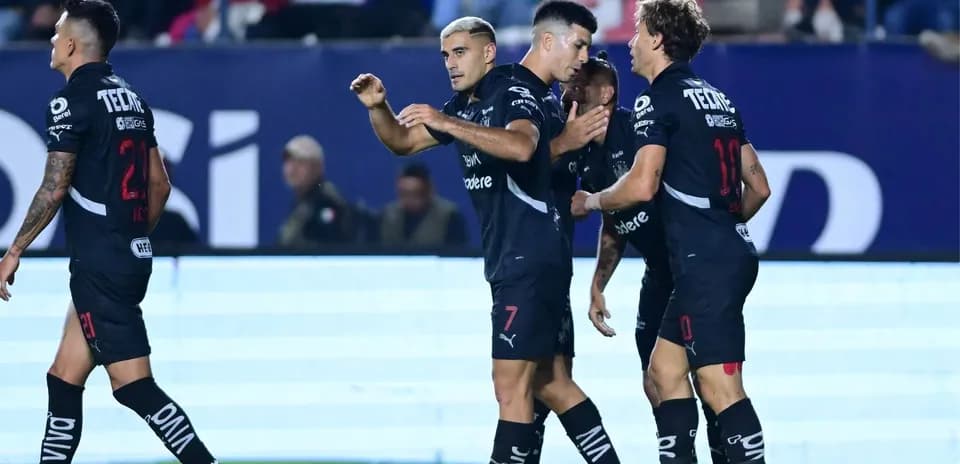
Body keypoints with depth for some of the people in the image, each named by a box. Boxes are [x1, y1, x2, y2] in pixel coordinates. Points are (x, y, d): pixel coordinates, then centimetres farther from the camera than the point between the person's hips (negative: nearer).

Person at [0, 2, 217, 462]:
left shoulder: (72, 100, -11)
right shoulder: (132, 99, 13)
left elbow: (54, 188, -15)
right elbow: (160, 185, 17)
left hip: (99, 264, -9)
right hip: (133, 259, 9)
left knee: (133, 385, -10)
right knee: (63, 380, 14)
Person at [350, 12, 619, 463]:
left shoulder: (515, 95, -12)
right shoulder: (463, 106, 13)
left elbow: (521, 146, -33)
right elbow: (402, 141, 22)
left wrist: (446, 123, -37)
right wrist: (378, 107, 2)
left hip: (532, 260, -10)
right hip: (506, 259, 10)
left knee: (511, 385, -11)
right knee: (549, 382, 14)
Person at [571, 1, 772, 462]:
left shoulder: (659, 100, -7)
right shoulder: (717, 99, 18)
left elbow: (642, 185, -17)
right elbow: (758, 187, 19)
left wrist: (591, 201, 1)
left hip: (703, 262, -9)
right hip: (732, 253, 9)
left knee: (720, 387, -12)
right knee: (665, 368, 16)